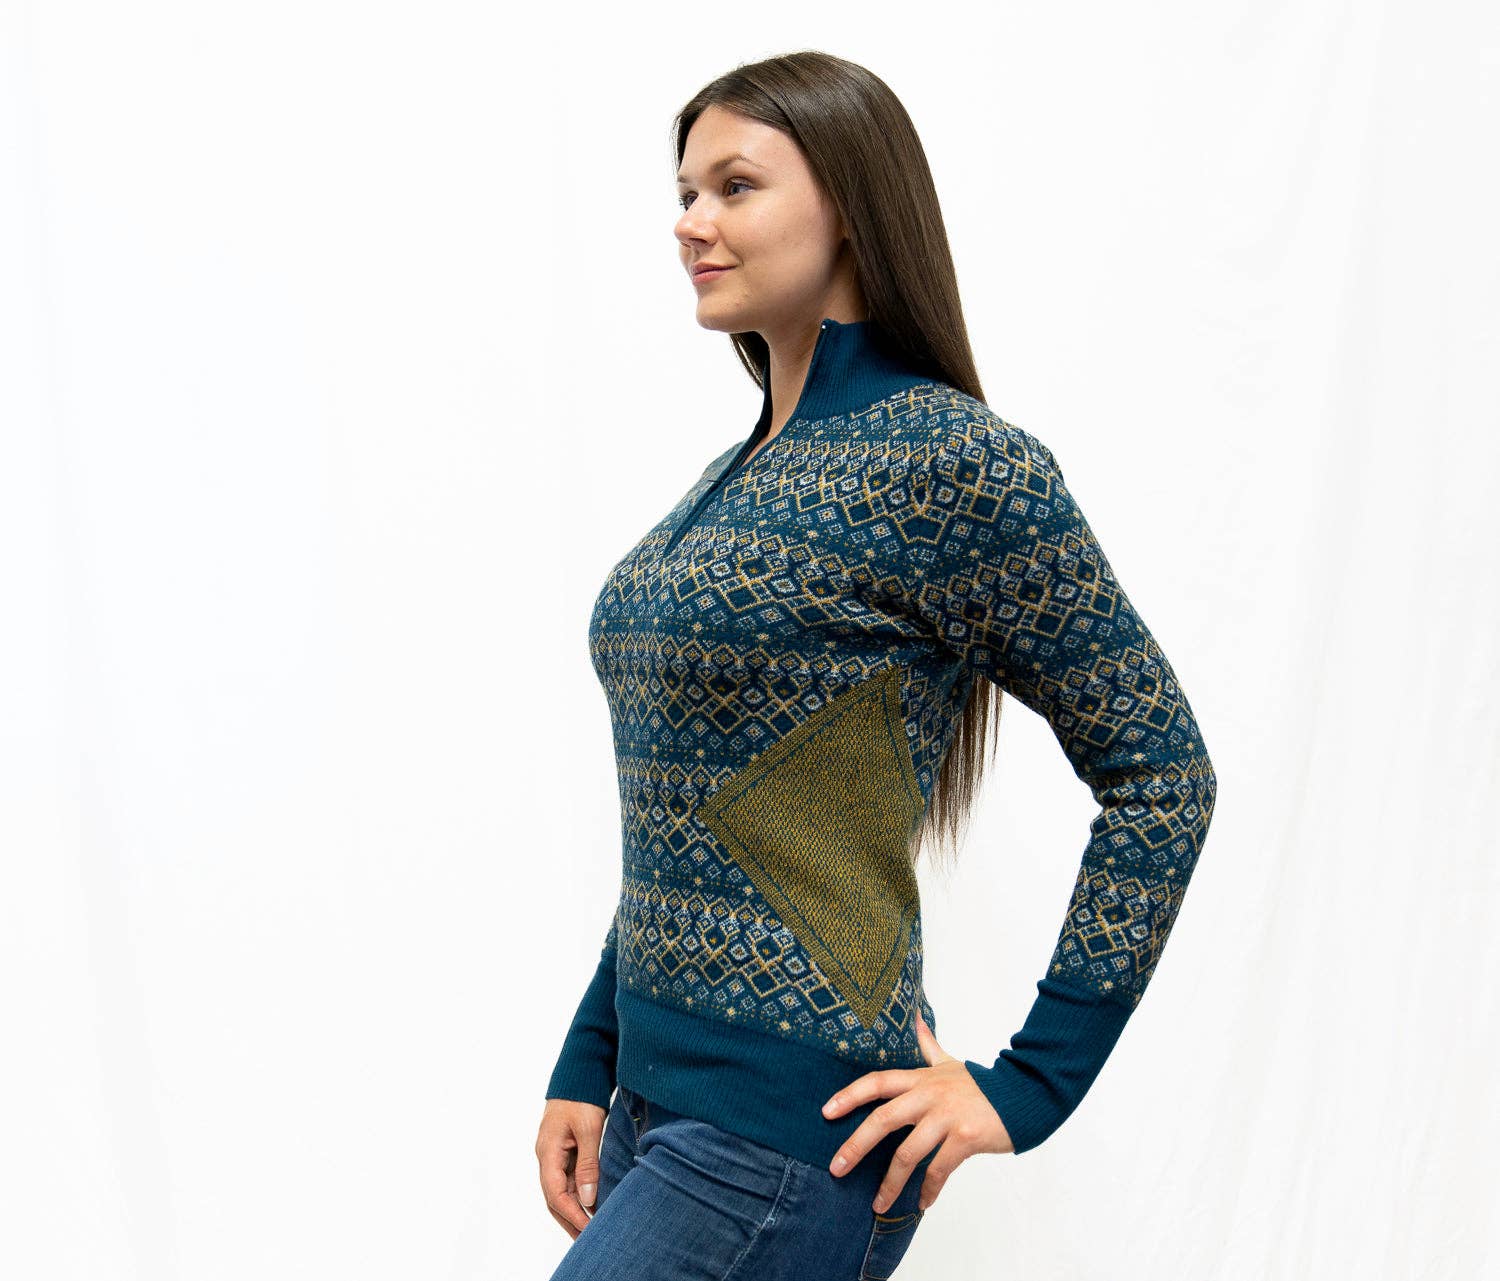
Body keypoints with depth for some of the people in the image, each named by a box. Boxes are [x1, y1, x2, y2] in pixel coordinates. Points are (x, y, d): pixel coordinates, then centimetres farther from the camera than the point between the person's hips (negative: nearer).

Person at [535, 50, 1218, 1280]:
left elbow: (1161, 774, -11)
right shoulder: (733, 480, 10)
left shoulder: (952, 463, -13)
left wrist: (1029, 1086, -10)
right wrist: (588, 1066, 11)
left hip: (789, 1134, -7)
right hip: (657, 1092, 7)